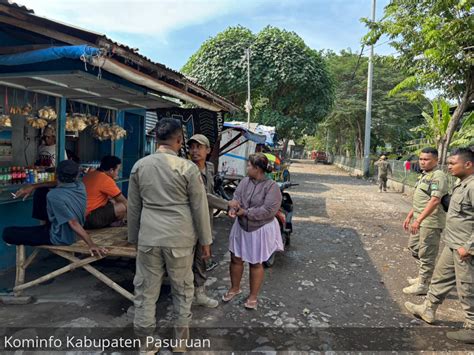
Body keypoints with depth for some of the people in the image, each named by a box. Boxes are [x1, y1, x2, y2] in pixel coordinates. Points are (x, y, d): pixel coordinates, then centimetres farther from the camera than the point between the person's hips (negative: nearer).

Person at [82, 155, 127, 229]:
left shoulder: (91, 174, 10)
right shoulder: (106, 180, -16)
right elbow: (124, 202, -7)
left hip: (81, 216, 10)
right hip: (88, 219, -10)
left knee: (112, 201, 21)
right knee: (122, 207, -16)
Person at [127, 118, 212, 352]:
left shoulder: (139, 166, 1)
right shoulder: (188, 168, -9)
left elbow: (133, 207, 8)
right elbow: (200, 208, -5)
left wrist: (134, 237, 19)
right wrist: (205, 240, 5)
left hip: (148, 236, 2)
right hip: (179, 238, -2)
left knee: (146, 289, 14)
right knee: (182, 288, 15)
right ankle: (181, 339, 30)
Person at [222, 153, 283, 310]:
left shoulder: (272, 186, -19)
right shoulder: (245, 181, -1)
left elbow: (268, 210, -24)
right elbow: (236, 196, -5)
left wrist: (245, 212, -23)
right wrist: (234, 207, -29)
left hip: (260, 230, -5)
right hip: (241, 227, 5)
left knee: (255, 263, 11)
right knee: (235, 259, 14)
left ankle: (253, 296, 29)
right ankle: (234, 288, 38)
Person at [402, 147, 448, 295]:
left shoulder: (438, 176, -17)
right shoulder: (424, 176, 14)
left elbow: (435, 200, -26)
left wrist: (419, 220, -29)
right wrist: (409, 216, 20)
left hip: (430, 222, -10)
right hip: (419, 220, 10)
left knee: (426, 254, 1)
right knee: (413, 247, 20)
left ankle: (423, 284, 13)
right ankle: (425, 275, 35)